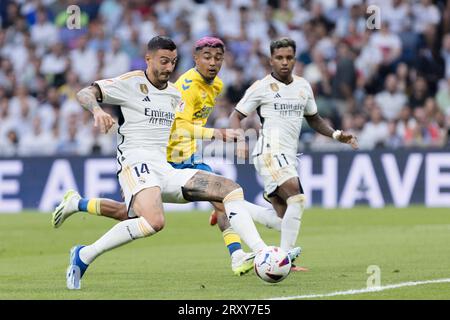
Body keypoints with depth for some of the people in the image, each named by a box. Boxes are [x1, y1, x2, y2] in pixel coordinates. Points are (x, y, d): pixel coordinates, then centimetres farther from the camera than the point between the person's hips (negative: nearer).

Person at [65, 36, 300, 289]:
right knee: (155, 222, -35)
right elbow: (85, 94, -8)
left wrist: (220, 134, 31)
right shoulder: (131, 83, -1)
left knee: (232, 190, -2)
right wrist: (97, 110, -29)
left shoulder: (174, 94, 20)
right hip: (136, 165, -8)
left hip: (166, 170, 8)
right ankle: (83, 256, -22)